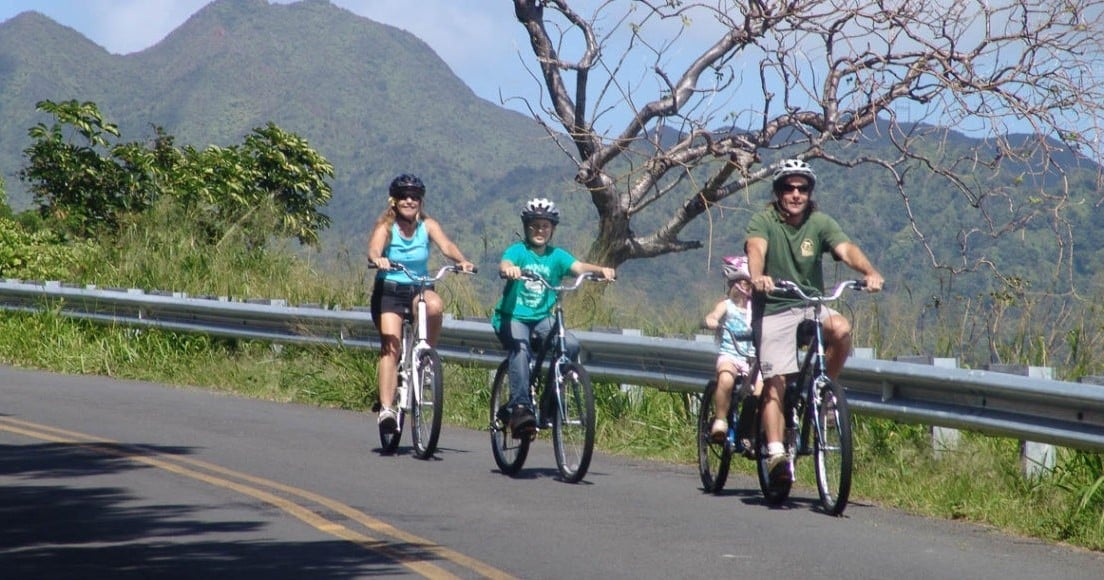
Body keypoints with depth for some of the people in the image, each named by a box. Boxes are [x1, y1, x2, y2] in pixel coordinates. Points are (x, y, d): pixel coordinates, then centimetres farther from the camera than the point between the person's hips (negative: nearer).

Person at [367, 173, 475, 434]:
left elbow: (446, 245, -18)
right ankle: (386, 408, -22)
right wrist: (377, 259, -51)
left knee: (435, 305, -33)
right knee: (390, 346, -19)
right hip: (388, 291, -2)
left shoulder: (427, 225, -2)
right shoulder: (385, 227, -7)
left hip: (419, 289, 2)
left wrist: (462, 261, -39)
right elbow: (374, 249, -27)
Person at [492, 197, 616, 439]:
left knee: (571, 344, -21)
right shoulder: (518, 251, -2)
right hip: (512, 317, -3)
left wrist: (601, 270, -33)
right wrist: (508, 269, -49)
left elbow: (579, 267, -11)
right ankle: (519, 407, -36)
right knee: (520, 348, -33)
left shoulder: (556, 256, 6)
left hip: (542, 319, 3)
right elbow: (504, 266, -24)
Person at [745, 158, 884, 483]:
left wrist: (869, 272, -37)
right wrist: (758, 276, -49)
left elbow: (846, 249, -16)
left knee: (841, 329, -29)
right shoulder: (764, 221, -6)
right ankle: (776, 453, -19)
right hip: (773, 311, -2)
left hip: (812, 307, 2)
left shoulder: (820, 223, 0)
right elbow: (756, 248, -27)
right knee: (774, 381, -15)